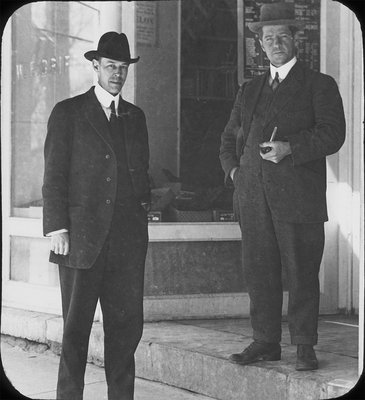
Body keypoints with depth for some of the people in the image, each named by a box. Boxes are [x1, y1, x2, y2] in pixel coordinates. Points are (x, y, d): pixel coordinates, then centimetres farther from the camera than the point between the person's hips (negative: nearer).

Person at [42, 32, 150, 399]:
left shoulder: (135, 116, 17)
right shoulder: (68, 113, 3)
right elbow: (54, 176, -2)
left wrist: (143, 210, 10)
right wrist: (57, 228, -9)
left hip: (128, 240, 4)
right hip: (82, 238, -4)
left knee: (128, 324, 4)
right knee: (75, 326, 0)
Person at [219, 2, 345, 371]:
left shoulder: (319, 85, 5)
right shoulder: (249, 90, 21)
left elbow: (332, 135, -6)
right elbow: (230, 136, 27)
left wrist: (290, 148, -18)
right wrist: (232, 168, 8)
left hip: (298, 196, -4)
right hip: (253, 196, 4)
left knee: (302, 274, -2)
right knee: (259, 271, 5)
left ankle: (304, 346, 5)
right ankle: (265, 342, 14)